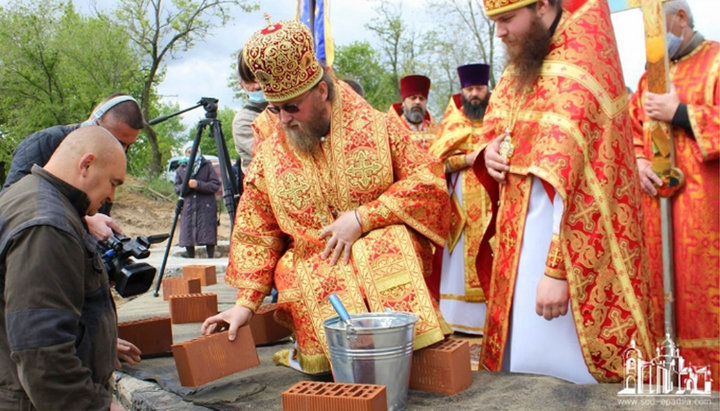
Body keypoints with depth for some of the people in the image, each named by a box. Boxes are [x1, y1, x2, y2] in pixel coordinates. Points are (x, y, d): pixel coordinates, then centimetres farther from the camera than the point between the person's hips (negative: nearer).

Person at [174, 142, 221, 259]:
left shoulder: (208, 166, 3)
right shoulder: (181, 170, 12)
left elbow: (215, 185, -5)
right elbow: (176, 189, 8)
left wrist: (198, 185, -16)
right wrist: (186, 185, -13)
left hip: (206, 207, -3)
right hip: (188, 208, 3)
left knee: (208, 237, -5)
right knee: (187, 237, 4)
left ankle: (211, 258, 7)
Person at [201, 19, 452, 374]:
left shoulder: (376, 127, 2)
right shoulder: (268, 157, 7)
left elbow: (428, 180, -3)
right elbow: (255, 236, 9)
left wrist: (363, 217, -12)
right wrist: (246, 302, -2)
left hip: (384, 252, 0)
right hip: (311, 268, 1)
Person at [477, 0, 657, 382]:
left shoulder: (576, 76, -17)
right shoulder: (523, 66, 10)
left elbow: (574, 181, -24)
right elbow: (495, 128, 23)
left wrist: (557, 270, -28)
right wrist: (489, 151, -2)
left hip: (562, 237, -8)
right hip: (521, 235, 8)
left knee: (559, 363, 0)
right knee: (520, 355, 15)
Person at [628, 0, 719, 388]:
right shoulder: (651, 76, 18)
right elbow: (631, 130, 16)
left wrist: (679, 114, -15)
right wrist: (638, 162, -3)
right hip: (656, 200, 6)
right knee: (661, 286, 9)